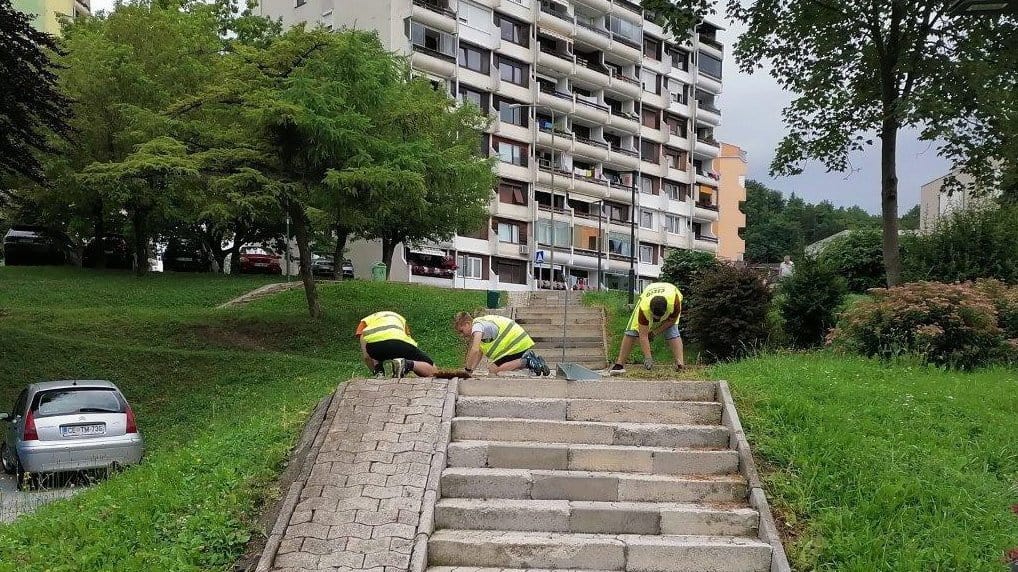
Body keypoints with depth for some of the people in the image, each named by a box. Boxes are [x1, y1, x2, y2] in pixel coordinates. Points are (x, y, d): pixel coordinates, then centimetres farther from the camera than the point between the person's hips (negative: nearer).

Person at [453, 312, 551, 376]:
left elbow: (475, 350, -28)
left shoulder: (477, 326, -15)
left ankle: (526, 361, -15)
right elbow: (479, 353, 17)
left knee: (493, 369, -14)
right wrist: (471, 369, 6)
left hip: (516, 342, -10)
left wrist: (468, 369, -19)